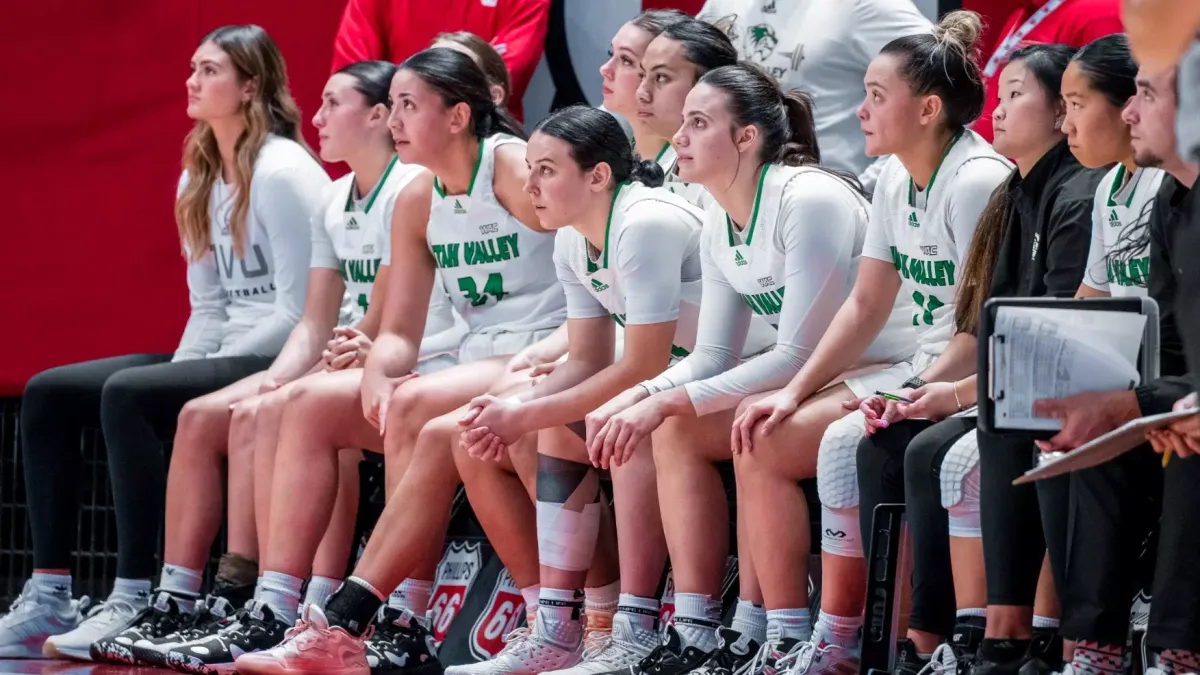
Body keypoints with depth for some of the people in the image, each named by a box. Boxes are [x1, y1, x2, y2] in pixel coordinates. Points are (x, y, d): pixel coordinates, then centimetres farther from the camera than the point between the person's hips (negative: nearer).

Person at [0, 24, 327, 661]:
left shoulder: (283, 174, -12)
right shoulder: (198, 183, 15)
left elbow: (298, 311, -17)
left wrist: (204, 373, -16)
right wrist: (176, 373, -1)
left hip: (281, 362, -10)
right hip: (222, 358, 10)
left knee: (127, 393, -31)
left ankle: (134, 601, -30)